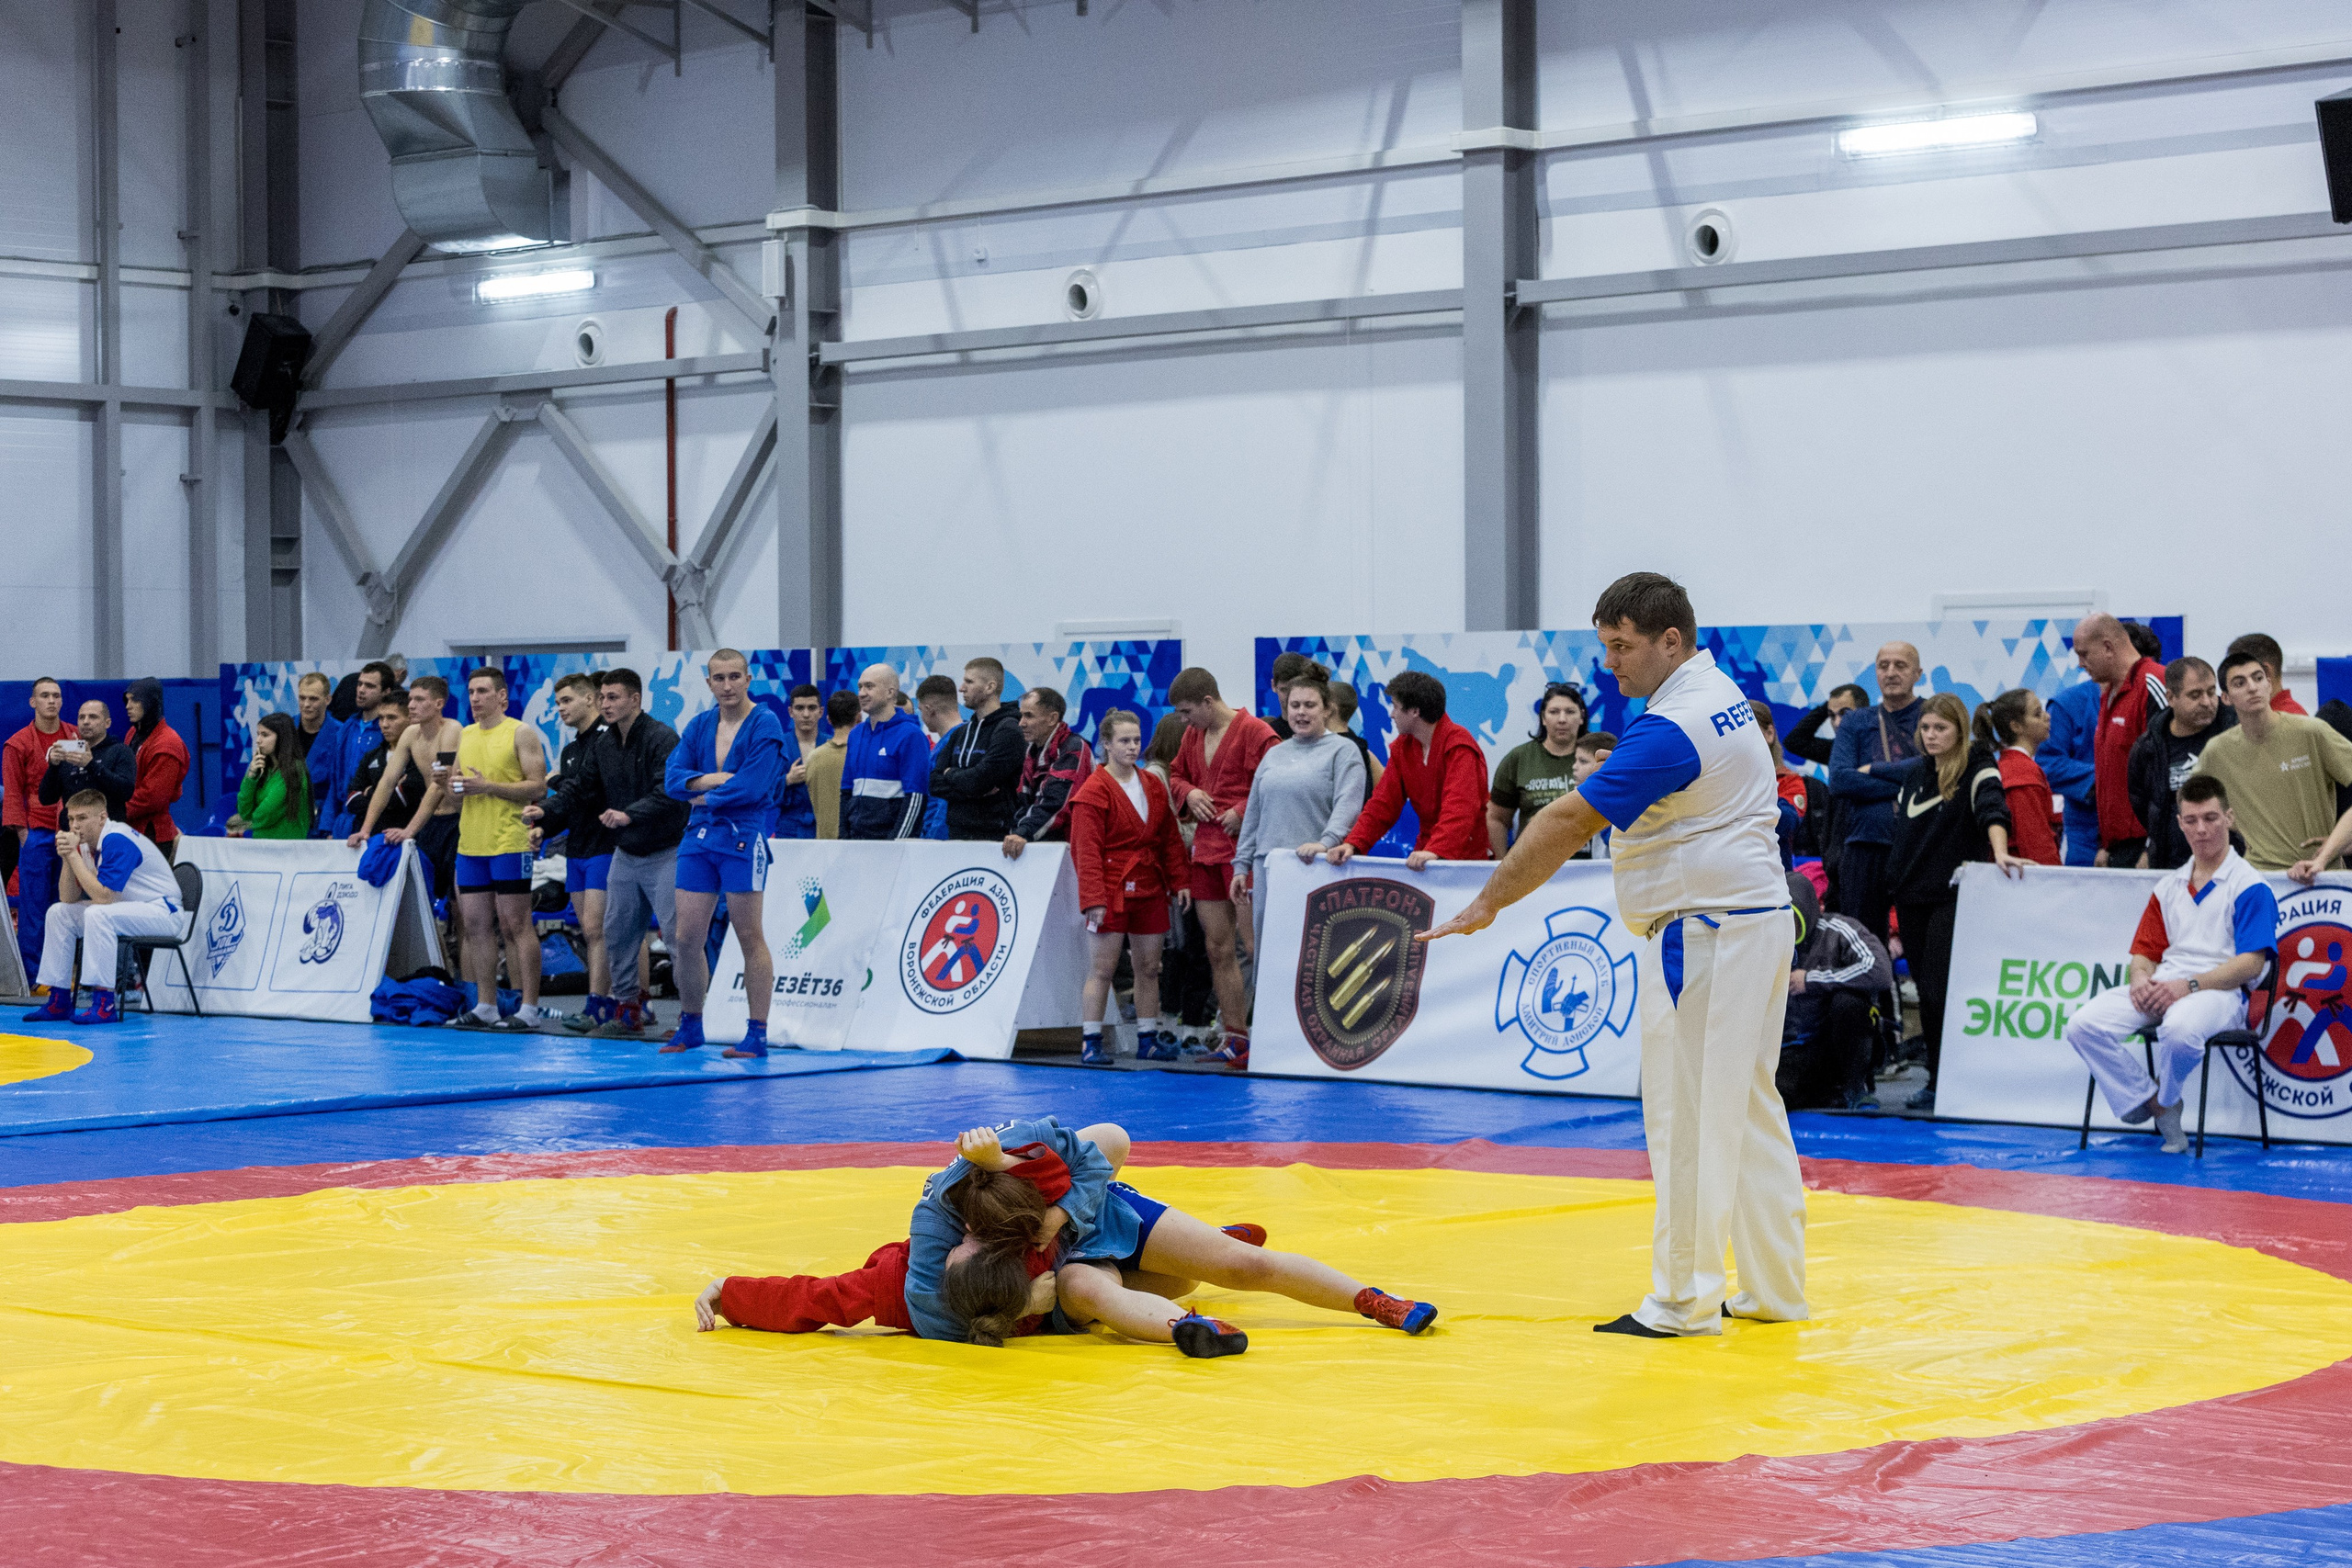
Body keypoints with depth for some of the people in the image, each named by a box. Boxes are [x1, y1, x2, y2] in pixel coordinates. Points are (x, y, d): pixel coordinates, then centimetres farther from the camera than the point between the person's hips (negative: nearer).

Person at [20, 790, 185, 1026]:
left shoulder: (117, 842, -23)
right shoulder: (85, 843, 3)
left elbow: (102, 897, -29)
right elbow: (68, 899, 2)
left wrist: (74, 855, -25)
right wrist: (67, 858, -13)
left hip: (164, 911, -10)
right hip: (126, 909, 10)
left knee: (97, 914, -32)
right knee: (58, 913, 4)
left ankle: (105, 1004, -30)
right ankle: (59, 1001, 4)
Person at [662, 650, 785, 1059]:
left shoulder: (765, 725, -7)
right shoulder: (699, 725, 11)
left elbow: (752, 787, -16)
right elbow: (672, 777, 2)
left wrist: (706, 797, -3)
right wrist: (715, 779, -14)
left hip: (744, 838, -6)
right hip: (700, 837, 6)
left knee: (750, 937, -2)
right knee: (686, 937, 5)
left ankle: (758, 1035, 3)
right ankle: (690, 1027, 20)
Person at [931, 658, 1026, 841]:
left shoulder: (1008, 730, -8)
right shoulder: (960, 733, 18)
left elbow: (979, 780, -17)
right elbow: (935, 784, 9)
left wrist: (951, 774, 3)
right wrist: (969, 791, -9)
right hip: (957, 833, 7)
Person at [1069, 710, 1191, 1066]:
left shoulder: (1154, 786, 11)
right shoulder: (1094, 791, -7)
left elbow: (1170, 838, 15)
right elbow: (1086, 850, -11)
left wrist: (1180, 882, 7)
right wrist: (1093, 899, -18)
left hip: (1148, 890, 6)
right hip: (1111, 890, -6)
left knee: (1149, 967, 9)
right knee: (1102, 968, -5)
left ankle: (1148, 1039, 17)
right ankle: (1091, 1042, -2)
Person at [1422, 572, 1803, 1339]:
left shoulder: (1671, 730, -20)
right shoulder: (1722, 692, 10)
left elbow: (1568, 823, -20)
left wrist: (1487, 904, -15)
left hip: (1705, 935, -10)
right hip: (1758, 916, 10)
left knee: (1689, 1120, -3)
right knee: (1749, 1110, 14)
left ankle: (1685, 1301, 3)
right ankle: (1775, 1288, 20)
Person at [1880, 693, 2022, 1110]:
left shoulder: (1977, 765, -5)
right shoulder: (1913, 771, 14)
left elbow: (1991, 808, -23)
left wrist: (2000, 852, -39)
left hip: (1954, 896, -6)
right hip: (1913, 899, 6)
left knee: (1939, 990, -13)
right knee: (1926, 991, 7)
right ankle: (1939, 1080, 13)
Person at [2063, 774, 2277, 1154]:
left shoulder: (2249, 886, 1)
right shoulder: (2169, 885, 23)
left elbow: (2250, 963, -9)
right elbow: (2144, 951, 21)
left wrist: (2189, 986, -19)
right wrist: (2140, 978, -4)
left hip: (2218, 991, -6)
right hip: (2160, 990, 6)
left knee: (2180, 1030, -42)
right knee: (2083, 1025, -21)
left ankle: (2164, 1099, -8)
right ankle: (2145, 1100, -7)